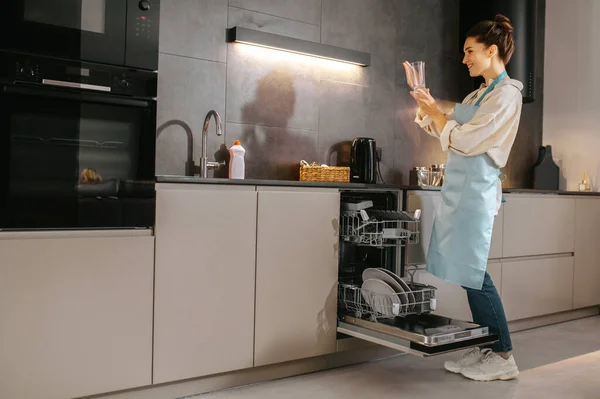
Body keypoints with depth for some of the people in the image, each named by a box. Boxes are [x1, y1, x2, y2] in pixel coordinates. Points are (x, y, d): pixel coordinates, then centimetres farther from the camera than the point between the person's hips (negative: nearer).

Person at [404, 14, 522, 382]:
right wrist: (421, 94, 17)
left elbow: (463, 141, -15)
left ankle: (503, 357, 1)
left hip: (476, 187, -9)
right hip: (458, 186, 9)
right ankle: (485, 350, 16)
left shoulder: (507, 94, -9)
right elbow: (438, 128, 27)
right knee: (468, 271, 8)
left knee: (472, 271, -9)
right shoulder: (479, 94, 19)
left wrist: (433, 109, -4)